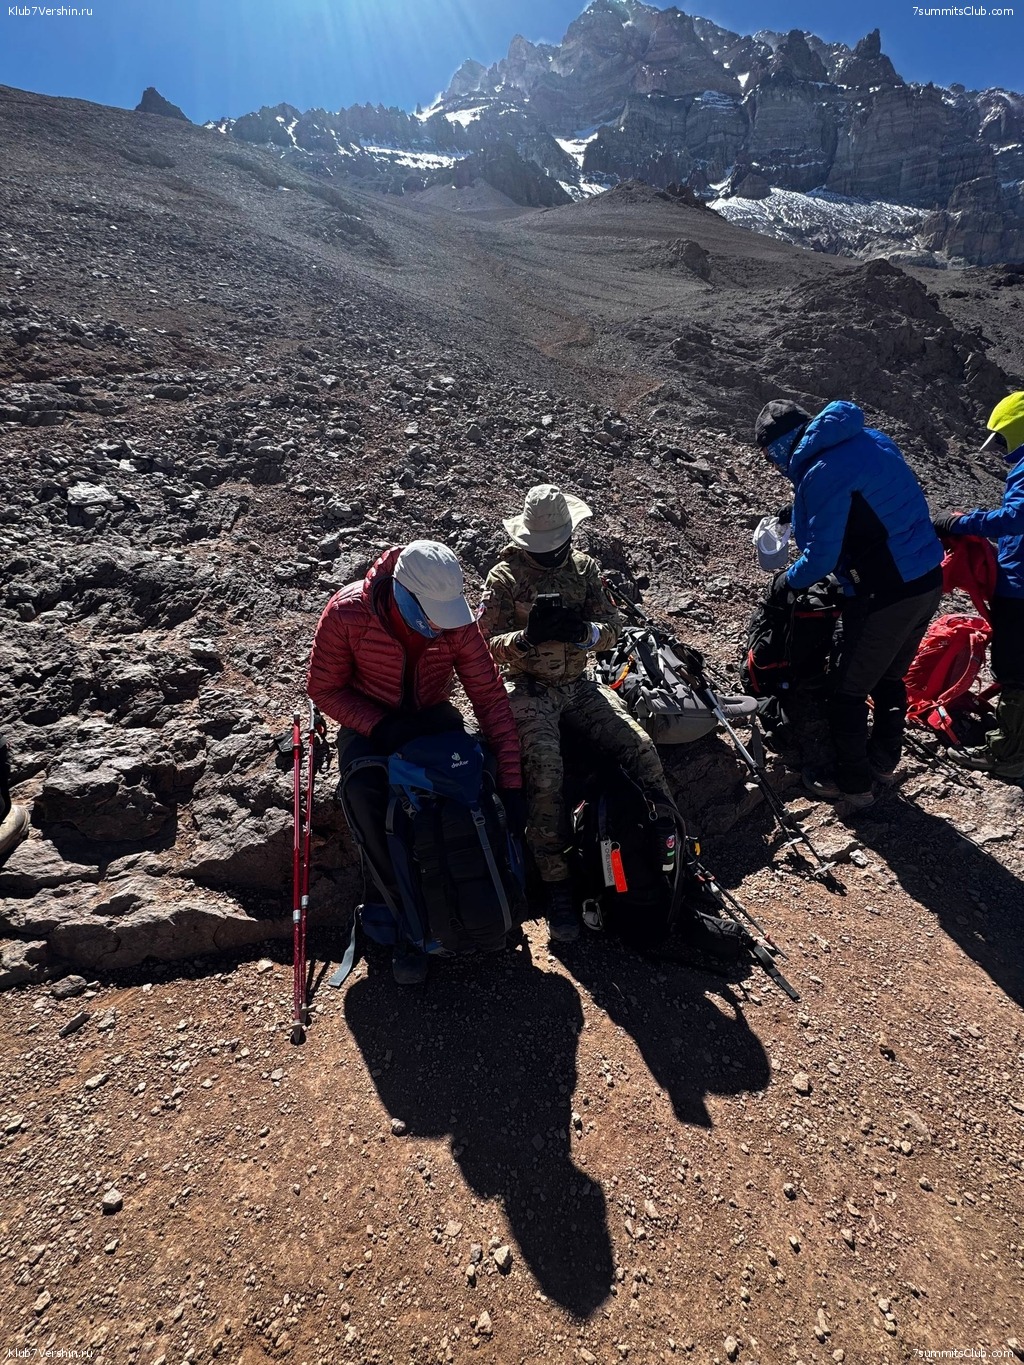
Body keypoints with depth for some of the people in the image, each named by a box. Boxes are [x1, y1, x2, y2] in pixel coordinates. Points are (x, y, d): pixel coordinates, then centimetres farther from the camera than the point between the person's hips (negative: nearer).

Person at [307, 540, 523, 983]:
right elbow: (324, 688, -12)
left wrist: (511, 782, -22)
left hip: (430, 715, 2)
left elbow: (490, 697, -17)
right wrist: (379, 726, -27)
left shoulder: (457, 621, -19)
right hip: (369, 720, -1)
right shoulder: (347, 612, -24)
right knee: (365, 792, -31)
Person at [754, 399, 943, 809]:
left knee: (848, 689, 7)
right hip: (928, 580, 9)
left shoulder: (822, 472, -19)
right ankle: (882, 760, 41)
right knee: (889, 678, 24)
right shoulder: (870, 438, 8)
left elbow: (821, 556, -16)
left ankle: (853, 784, 21)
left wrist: (787, 581, 3)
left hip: (887, 595, -9)